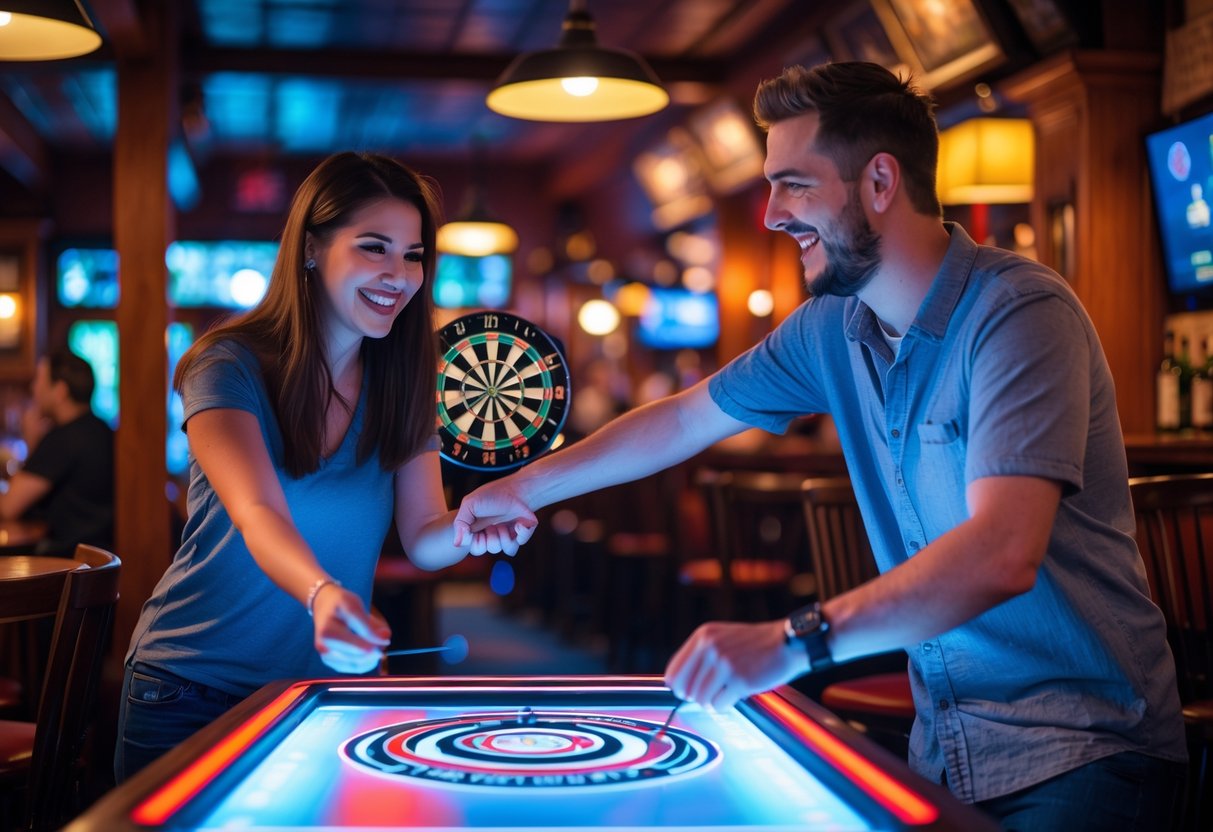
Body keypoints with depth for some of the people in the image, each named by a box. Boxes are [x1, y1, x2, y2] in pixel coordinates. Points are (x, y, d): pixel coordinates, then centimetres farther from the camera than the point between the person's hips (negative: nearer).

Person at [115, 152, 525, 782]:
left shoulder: (404, 382, -1)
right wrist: (323, 595, -51)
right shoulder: (230, 366, -16)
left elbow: (422, 540, -6)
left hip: (329, 685, 4)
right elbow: (259, 517, -31)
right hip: (193, 692, -4)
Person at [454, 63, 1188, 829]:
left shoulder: (1021, 313, -21)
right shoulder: (833, 329, 1)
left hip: (1080, 749, -6)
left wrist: (793, 642, -43)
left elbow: (1001, 554, -33)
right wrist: (527, 489, 20)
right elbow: (687, 420, 15)